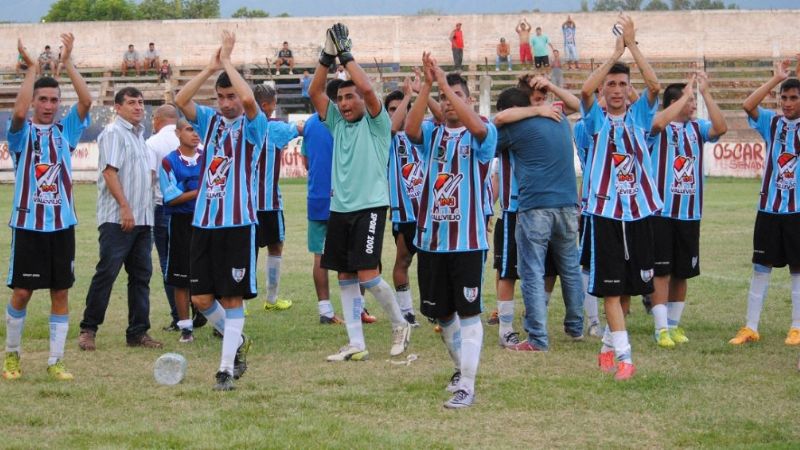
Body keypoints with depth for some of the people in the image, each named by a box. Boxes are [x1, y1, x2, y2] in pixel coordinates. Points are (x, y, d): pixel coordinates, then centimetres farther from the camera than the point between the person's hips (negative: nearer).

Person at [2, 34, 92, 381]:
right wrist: (31, 68, -18)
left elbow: (86, 101, -7)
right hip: (28, 223, -3)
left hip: (62, 223, 3)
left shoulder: (65, 131, 7)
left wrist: (67, 62, -11)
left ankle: (55, 361, 8)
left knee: (61, 292, 3)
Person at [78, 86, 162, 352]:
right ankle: (88, 329, -2)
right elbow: (109, 171, -16)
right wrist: (124, 207, -21)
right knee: (107, 272, -8)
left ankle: (138, 332, 11)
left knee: (141, 275, 7)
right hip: (117, 218, -9)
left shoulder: (139, 135, 19)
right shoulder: (114, 133, -7)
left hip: (142, 218, 9)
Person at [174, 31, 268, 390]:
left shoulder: (253, 125, -2)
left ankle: (226, 368, 1)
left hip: (238, 223, -5)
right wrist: (211, 66, -10)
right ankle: (237, 341, 27)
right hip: (204, 222, 5)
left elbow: (249, 98, -24)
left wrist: (227, 60, -13)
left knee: (232, 299, -3)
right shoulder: (209, 119, 10)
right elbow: (180, 101, -7)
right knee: (201, 298, 4)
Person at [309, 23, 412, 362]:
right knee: (345, 278, 4)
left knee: (367, 275, -12)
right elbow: (315, 93, 5)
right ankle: (356, 344, 7)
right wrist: (327, 56, -5)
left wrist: (346, 54, -13)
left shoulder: (376, 124, -2)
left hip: (370, 206, -7)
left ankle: (400, 325, 9)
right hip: (340, 208, 7)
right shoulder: (337, 124, 14)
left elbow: (367, 88, -19)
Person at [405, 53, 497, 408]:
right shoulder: (432, 134, 8)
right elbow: (410, 128, -15)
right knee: (442, 313, 15)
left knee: (468, 312, -8)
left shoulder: (482, 135, -2)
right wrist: (427, 85, -24)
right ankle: (461, 367, 35)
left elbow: (477, 126, -26)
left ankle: (467, 385, -8)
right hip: (431, 237, 5)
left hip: (468, 238, -4)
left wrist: (445, 82, -25)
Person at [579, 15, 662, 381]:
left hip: (638, 210, 3)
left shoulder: (639, 116, 8)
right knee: (609, 287, -7)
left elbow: (655, 85, -9)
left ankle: (608, 344, 26)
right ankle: (624, 356, -9)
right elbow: (585, 90, -17)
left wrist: (632, 45, -12)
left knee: (628, 285, 10)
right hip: (606, 211, -3)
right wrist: (616, 52, -14)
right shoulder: (596, 119, 2)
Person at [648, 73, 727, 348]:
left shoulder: (697, 127, 8)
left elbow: (720, 127, -9)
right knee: (661, 272, -5)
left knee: (682, 272, 11)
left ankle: (674, 324, 23)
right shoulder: (657, 128, -4)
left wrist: (706, 92, -12)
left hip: (689, 212, 5)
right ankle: (662, 328, -2)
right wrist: (686, 95, -18)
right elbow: (659, 122, -27)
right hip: (661, 211, -5)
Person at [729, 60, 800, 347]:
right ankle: (750, 328, 8)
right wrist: (776, 79, -15)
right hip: (769, 207, 1)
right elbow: (748, 105, -13)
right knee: (761, 267, 5)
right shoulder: (772, 123, 3)